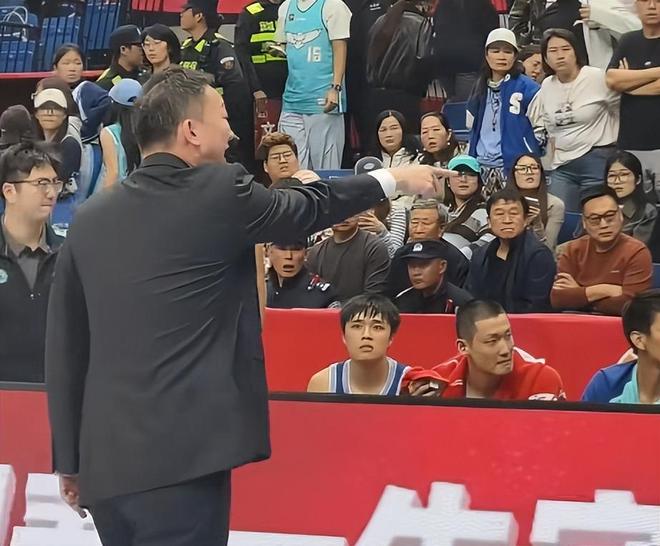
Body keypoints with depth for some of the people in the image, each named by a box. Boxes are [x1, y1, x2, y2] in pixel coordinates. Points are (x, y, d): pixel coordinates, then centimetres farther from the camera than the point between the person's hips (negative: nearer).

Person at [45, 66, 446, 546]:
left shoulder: (90, 218, 8)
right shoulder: (219, 192, -5)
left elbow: (64, 348, 10)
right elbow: (310, 207, 11)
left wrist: (70, 459, 17)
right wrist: (396, 179, 28)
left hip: (105, 458, 6)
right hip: (181, 455, -6)